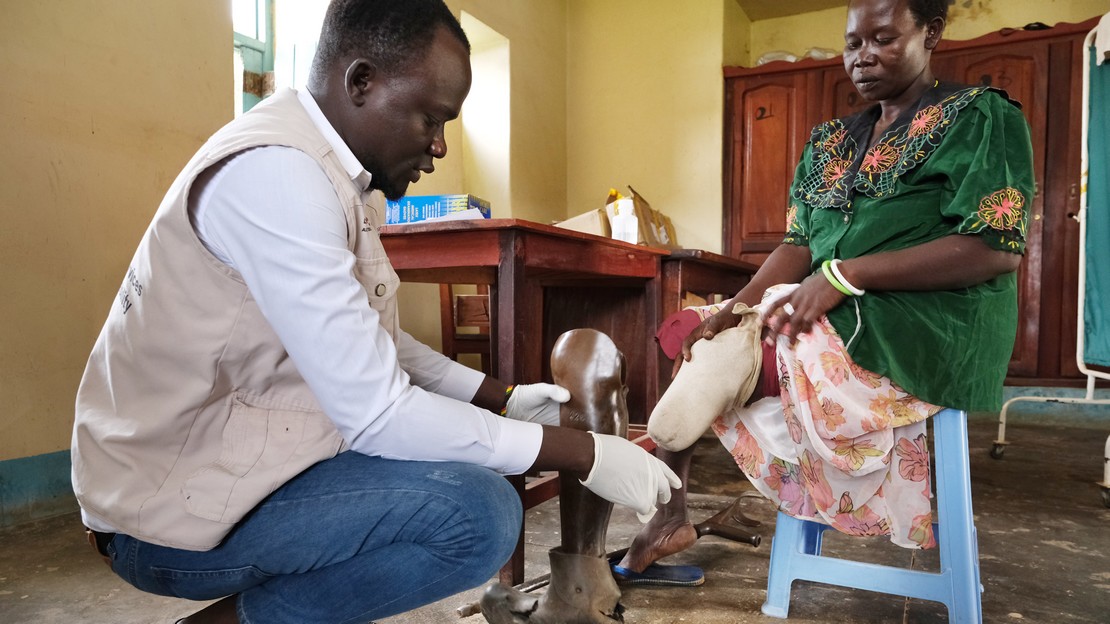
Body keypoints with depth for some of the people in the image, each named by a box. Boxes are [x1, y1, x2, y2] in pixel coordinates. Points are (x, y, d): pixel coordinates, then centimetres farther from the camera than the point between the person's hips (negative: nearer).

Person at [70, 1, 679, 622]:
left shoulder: (343, 176, 6)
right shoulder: (274, 173, -25)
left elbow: (378, 345, 13)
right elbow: (375, 413, -27)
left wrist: (505, 399, 5)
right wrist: (584, 455, -21)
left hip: (237, 454, 10)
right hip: (174, 511, -9)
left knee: (470, 450, 13)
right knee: (479, 515, -24)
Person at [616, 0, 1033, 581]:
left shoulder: (980, 117, -3)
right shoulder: (829, 141, 17)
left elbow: (998, 248, -15)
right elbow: (800, 244, 10)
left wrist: (844, 274, -22)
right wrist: (746, 301, -12)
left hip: (924, 330, -7)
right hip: (829, 315, 8)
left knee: (716, 353, -21)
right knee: (691, 331, -4)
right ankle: (668, 512, -5)